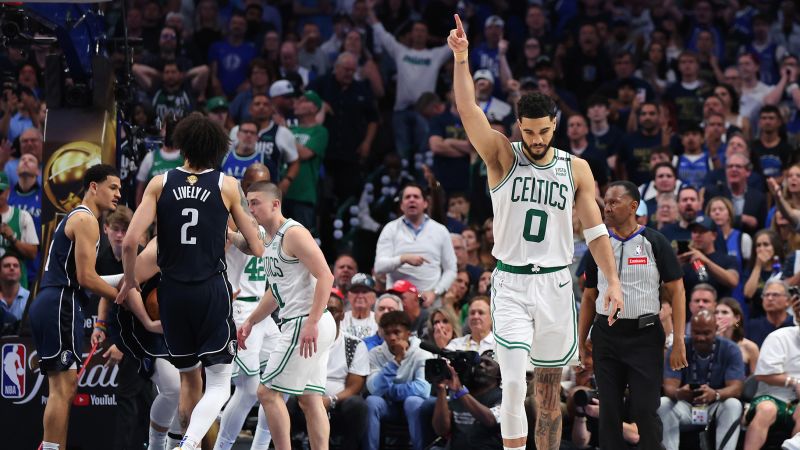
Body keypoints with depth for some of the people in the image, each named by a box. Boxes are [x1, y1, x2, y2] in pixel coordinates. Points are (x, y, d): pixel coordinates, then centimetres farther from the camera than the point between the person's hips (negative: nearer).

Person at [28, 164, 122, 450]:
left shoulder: (74, 218, 25)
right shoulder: (85, 220, -7)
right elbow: (86, 277, -15)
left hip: (49, 306, 11)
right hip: (61, 306, -11)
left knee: (64, 388, 11)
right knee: (63, 386, -13)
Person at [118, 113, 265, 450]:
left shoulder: (160, 184, 0)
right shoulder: (227, 186, -2)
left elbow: (130, 241, -9)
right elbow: (257, 249, 1)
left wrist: (129, 280, 8)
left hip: (172, 292, 2)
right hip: (212, 290, -2)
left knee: (188, 380, 20)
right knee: (218, 383, -2)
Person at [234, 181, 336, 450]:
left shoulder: (294, 234, -13)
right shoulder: (270, 240, 18)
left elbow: (325, 277, -21)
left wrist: (312, 323, -27)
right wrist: (250, 322, 26)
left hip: (306, 324, -10)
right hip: (300, 324, 10)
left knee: (268, 392, -8)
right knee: (310, 398, 8)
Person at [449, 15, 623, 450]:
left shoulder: (576, 169, 5)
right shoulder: (502, 157, -2)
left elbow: (595, 230, 6)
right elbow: (468, 110, -15)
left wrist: (613, 280, -4)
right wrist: (461, 59, -28)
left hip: (556, 284, 3)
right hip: (511, 283, -2)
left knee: (549, 389, 8)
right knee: (513, 380, -17)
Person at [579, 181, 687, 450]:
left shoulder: (654, 243, -2)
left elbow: (676, 291, -3)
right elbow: (589, 297, 15)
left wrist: (679, 341, -11)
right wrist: (581, 343, 10)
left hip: (645, 336, -4)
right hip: (606, 335, 4)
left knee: (644, 410, -7)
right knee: (609, 410, 5)